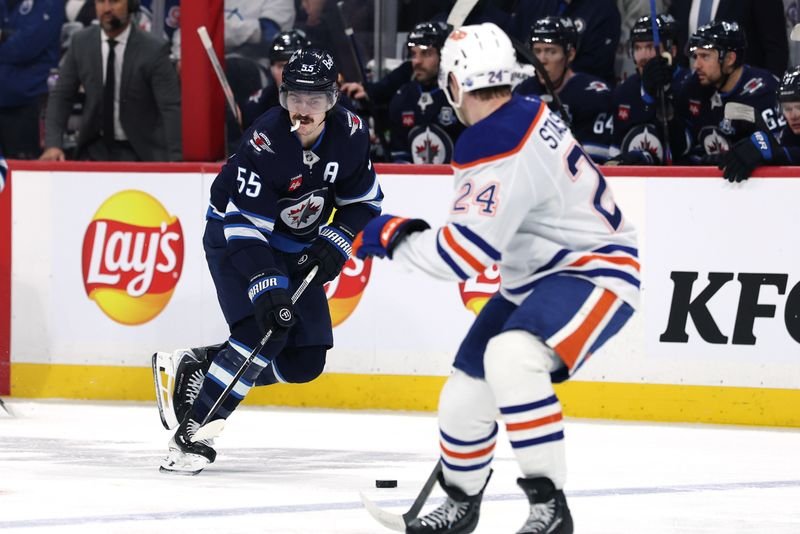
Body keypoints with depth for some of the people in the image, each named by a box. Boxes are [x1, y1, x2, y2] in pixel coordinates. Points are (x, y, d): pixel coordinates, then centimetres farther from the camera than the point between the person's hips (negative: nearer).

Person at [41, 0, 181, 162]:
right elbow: (61, 96, 2)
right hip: (95, 148, 3)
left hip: (140, 152, -3)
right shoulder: (81, 43, -1)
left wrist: (175, 160, -28)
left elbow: (171, 108, -17)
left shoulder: (153, 50, -13)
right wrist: (53, 145, -13)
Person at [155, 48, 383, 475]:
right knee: (264, 332, -27)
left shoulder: (349, 135, -13)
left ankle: (196, 367, 12)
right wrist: (266, 288, -40)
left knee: (305, 361, -1)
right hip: (233, 236, -6)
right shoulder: (265, 141, -30)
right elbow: (244, 227, -31)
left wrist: (334, 243, -11)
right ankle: (191, 430, -22)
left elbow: (364, 199, 3)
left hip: (295, 248, 6)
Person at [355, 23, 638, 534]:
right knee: (465, 392, 10)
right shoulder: (528, 113, 3)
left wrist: (395, 236, -11)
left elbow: (460, 255, -27)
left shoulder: (497, 155, -26)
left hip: (594, 270, -10)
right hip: (538, 278, 10)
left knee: (510, 358, -35)